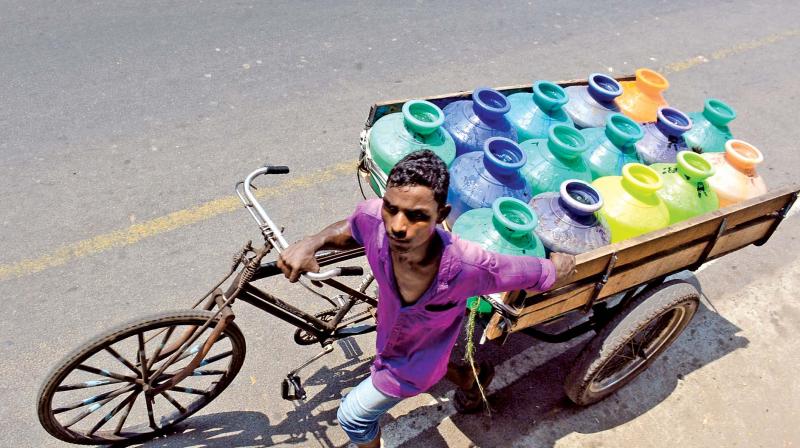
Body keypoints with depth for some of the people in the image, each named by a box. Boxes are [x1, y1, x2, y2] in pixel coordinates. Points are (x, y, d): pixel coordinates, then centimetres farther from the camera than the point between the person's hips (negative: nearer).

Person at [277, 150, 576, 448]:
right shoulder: (374, 218, -36)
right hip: (389, 333, 4)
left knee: (353, 417, 13)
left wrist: (558, 264, -6)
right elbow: (350, 229, -11)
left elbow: (545, 274, -29)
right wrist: (312, 242, -29)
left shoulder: (468, 266, -46)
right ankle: (471, 380, 68)